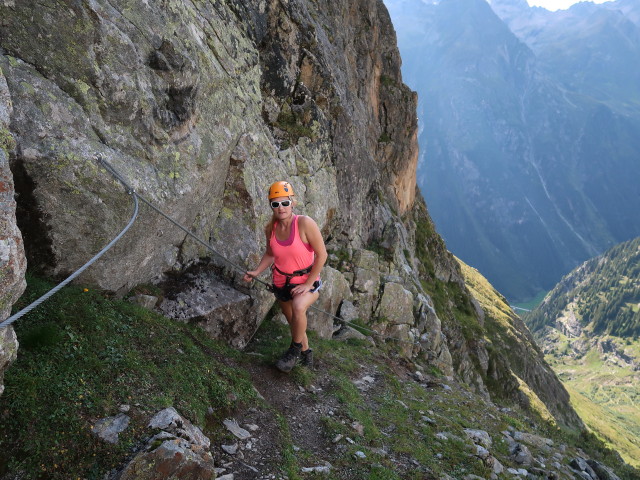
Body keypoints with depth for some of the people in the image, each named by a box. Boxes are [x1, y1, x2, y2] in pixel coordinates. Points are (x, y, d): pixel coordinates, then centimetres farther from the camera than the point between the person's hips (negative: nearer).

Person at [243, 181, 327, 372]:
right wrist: (256, 272, -7)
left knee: (298, 308, -35)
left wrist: (308, 285, -19)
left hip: (307, 281, -5)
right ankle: (306, 353, 51)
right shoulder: (271, 228, -8)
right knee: (295, 323, 21)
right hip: (281, 282, 5)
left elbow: (322, 254, -20)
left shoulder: (305, 223, -24)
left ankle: (295, 349, -8)